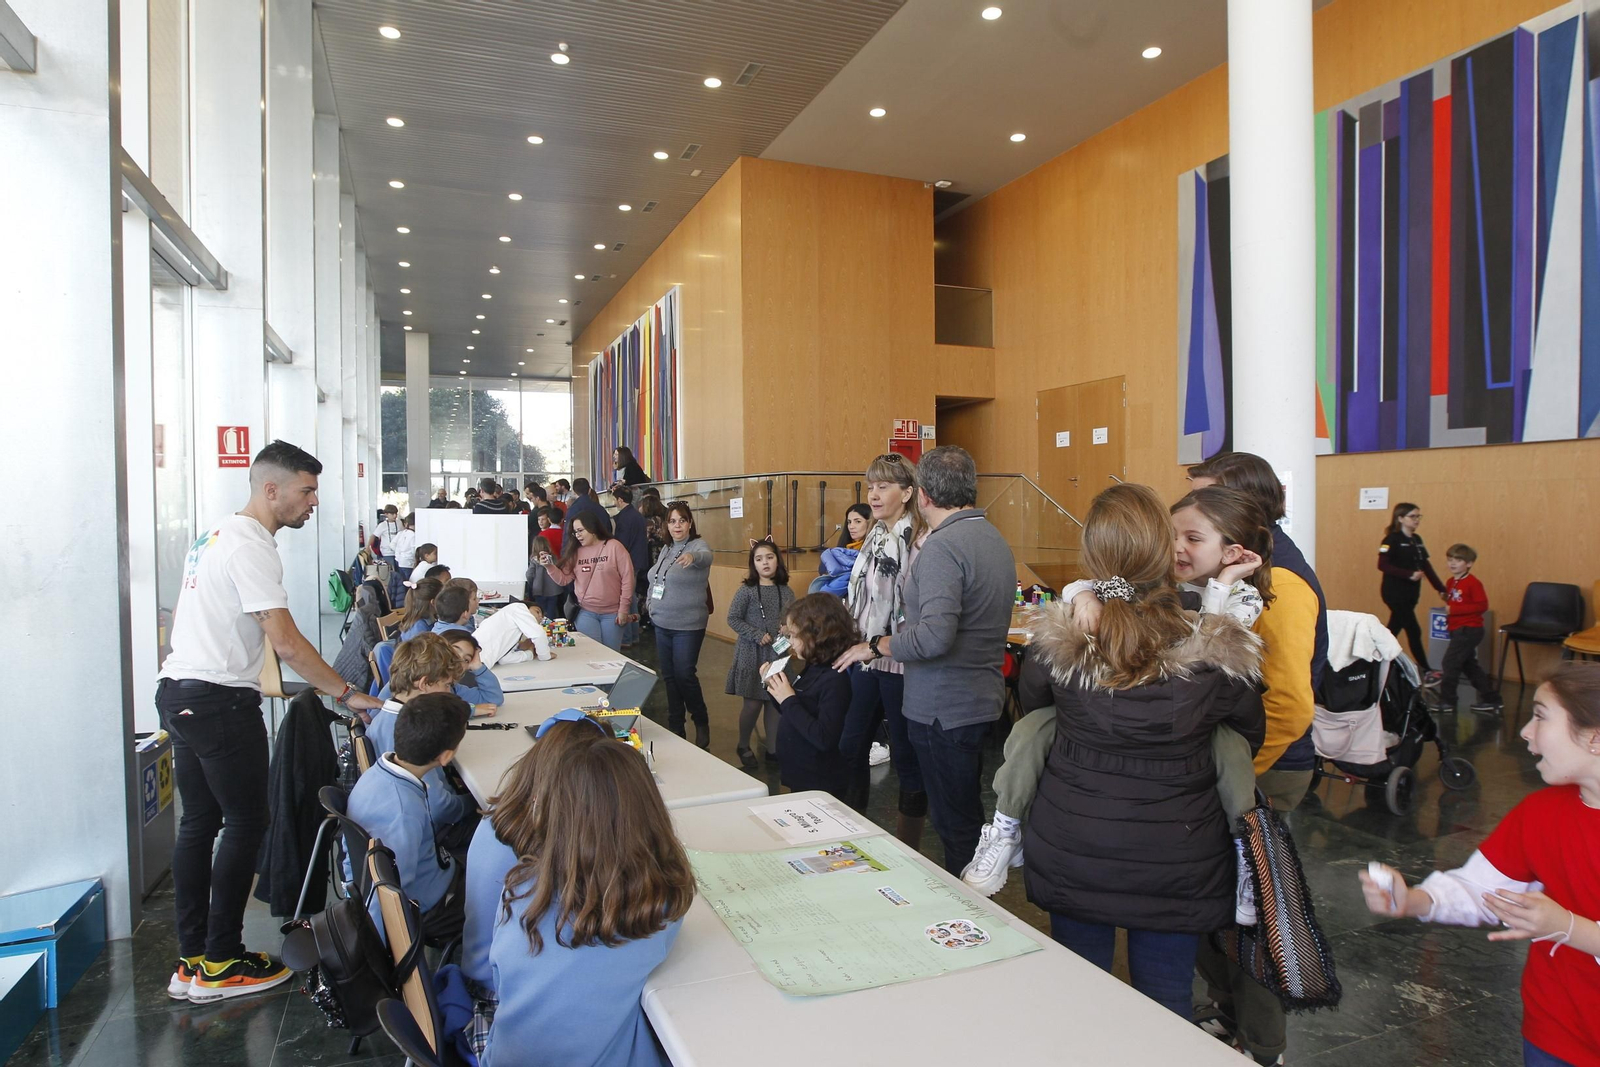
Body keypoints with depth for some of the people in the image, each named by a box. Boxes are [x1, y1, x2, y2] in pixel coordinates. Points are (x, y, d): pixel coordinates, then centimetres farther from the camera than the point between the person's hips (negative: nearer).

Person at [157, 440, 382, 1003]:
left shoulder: (214, 535, 14)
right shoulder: (251, 548, -17)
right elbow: (286, 642, -24)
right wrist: (348, 694, -19)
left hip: (178, 694, 10)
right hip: (220, 702, -10)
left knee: (199, 822, 14)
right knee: (246, 823, 0)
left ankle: (191, 963, 22)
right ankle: (221, 964, 9)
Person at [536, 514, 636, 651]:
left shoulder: (614, 546, -7)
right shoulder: (575, 552, 5)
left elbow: (627, 578, -8)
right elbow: (564, 579, 3)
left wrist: (623, 608, -10)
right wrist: (550, 566, -15)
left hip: (612, 613, -3)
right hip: (586, 613, 3)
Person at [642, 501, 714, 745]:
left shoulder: (698, 546, -12)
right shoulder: (666, 549, 9)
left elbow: (706, 556, -37)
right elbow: (654, 578, 22)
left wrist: (692, 556, -59)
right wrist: (651, 601, 9)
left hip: (688, 626, -7)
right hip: (661, 624, 7)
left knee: (684, 675, -3)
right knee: (668, 675, 12)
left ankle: (701, 722, 19)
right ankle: (675, 725, 25)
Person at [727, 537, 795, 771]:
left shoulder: (786, 591, 4)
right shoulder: (747, 591, -7)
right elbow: (733, 619, -8)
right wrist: (758, 635, -14)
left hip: (778, 654, 3)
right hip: (752, 654, -3)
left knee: (776, 701, 4)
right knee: (753, 703, 2)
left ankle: (773, 748, 18)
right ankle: (743, 746, 24)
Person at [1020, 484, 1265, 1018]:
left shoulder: (1055, 639, -17)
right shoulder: (1215, 652, -18)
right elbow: (1251, 733, 2)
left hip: (1072, 852, 1)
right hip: (1175, 860, 0)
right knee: (1164, 1003, 18)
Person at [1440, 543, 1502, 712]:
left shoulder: (1473, 583, -15)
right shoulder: (1450, 582, 10)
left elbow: (1482, 605, -20)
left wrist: (1454, 609, -23)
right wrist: (1446, 604, 2)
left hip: (1469, 629, -9)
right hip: (1457, 629, 9)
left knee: (1450, 661, -10)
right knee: (1469, 665, 17)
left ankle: (1446, 701, -2)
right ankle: (1491, 699, 28)